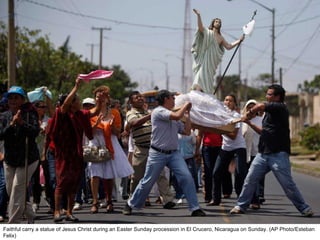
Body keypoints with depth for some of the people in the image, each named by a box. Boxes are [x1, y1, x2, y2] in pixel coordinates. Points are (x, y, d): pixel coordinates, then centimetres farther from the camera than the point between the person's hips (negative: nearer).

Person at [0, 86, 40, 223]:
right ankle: (30, 216, 30)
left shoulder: (29, 114, -7)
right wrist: (11, 125, -23)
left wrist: (22, 123, -38)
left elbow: (35, 131, -22)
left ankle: (12, 225, -11)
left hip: (28, 159, -5)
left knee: (17, 190, -13)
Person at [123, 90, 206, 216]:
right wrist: (185, 106, -5)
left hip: (173, 153, 6)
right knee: (148, 181, 3)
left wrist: (187, 114, 16)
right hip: (158, 154, -6)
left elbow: (186, 131, 18)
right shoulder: (158, 111, -8)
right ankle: (130, 204, 21)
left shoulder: (173, 116, 17)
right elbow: (177, 116, -22)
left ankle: (195, 208, -9)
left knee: (186, 177, -11)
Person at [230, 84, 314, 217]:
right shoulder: (269, 112, 20)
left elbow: (261, 106, -20)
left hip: (278, 154, -8)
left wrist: (249, 113, -4)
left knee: (288, 184, -6)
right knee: (250, 180, 3)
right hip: (263, 153, 8)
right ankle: (241, 206, 12)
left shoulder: (280, 108, -8)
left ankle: (304, 208, 3)